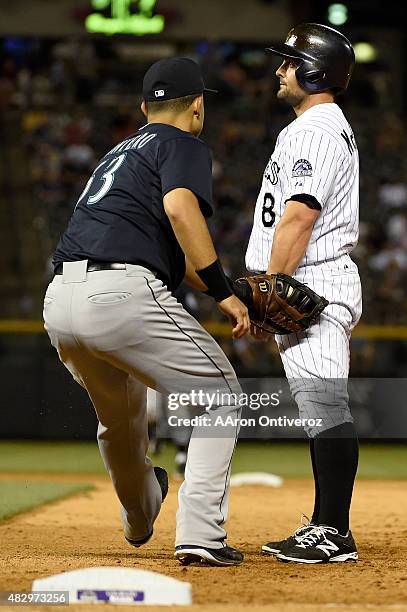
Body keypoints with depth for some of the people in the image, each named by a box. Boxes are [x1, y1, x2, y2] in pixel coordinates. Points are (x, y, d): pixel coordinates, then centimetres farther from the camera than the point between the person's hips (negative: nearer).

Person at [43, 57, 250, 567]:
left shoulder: (120, 152, 31)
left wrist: (224, 289, 33)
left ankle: (139, 517, 55)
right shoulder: (184, 145, 7)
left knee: (119, 414, 32)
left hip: (59, 301, 8)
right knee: (220, 396, 6)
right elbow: (179, 206, -15)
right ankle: (199, 533, -7)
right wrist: (223, 293, -14)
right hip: (121, 295, -8)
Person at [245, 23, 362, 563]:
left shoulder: (315, 129, -12)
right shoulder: (328, 127, 23)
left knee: (326, 407, -12)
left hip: (313, 287, -12)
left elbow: (299, 216, -21)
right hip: (305, 293, 12)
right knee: (320, 411, 12)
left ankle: (334, 533, -14)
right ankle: (325, 529, 16)